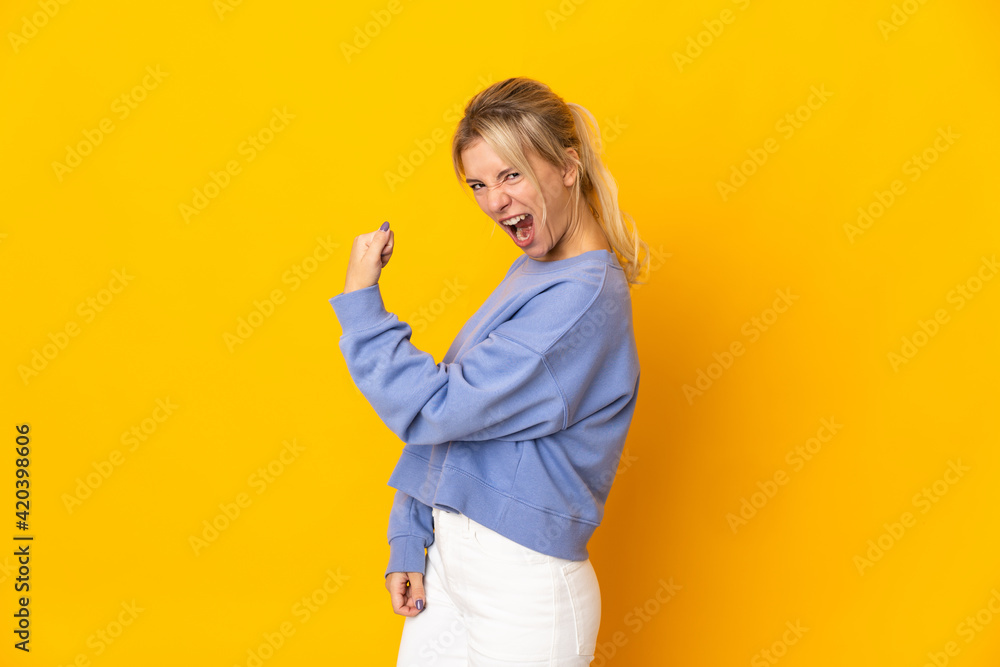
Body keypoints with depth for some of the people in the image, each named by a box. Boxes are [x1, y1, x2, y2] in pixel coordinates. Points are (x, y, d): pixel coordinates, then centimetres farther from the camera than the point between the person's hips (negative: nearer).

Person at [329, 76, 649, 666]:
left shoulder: (585, 297, -21)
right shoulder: (531, 272, 8)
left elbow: (435, 409, -21)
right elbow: (447, 410, 9)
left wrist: (360, 299, -12)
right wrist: (408, 543, 6)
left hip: (524, 588, -7)